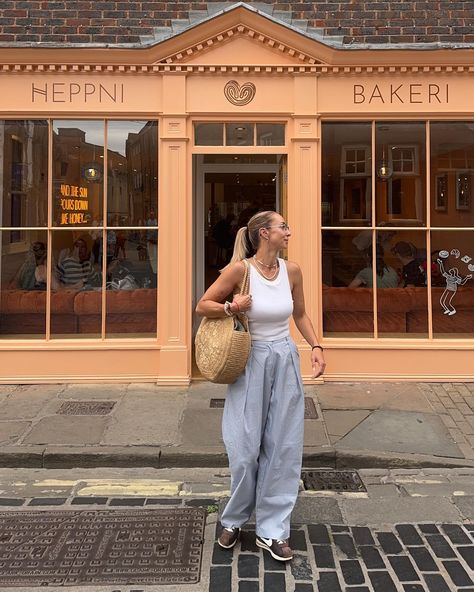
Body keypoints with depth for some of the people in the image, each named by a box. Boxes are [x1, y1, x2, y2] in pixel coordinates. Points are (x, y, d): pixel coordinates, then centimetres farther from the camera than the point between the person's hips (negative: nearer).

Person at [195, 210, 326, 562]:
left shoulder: (292, 271, 2)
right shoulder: (240, 269, -11)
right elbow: (202, 306, -3)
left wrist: (315, 346, 2)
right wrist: (230, 308, -20)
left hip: (285, 361, 4)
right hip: (250, 362, -4)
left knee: (283, 447, 6)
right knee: (245, 448, 2)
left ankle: (272, 531, 20)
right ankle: (234, 520, 29)